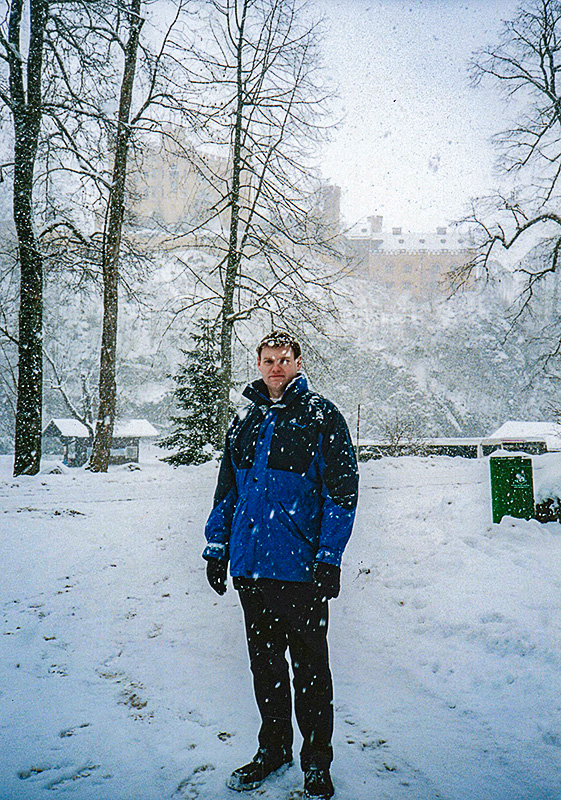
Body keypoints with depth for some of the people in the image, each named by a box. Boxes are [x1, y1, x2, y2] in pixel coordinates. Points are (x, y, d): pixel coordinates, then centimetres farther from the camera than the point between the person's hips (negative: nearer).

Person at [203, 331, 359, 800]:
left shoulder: (321, 417, -3)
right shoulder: (245, 423, 13)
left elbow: (342, 489, -8)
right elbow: (227, 491, 19)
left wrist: (329, 557, -14)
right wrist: (217, 549, 13)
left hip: (301, 569, -5)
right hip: (251, 567, 5)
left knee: (309, 668, 7)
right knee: (264, 661, 16)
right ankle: (273, 748, 34)